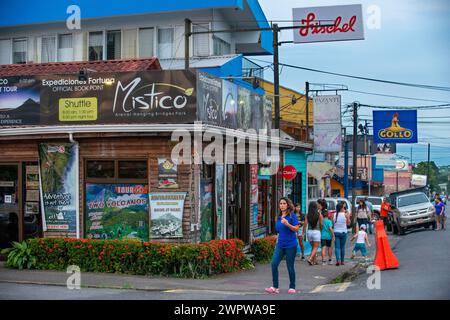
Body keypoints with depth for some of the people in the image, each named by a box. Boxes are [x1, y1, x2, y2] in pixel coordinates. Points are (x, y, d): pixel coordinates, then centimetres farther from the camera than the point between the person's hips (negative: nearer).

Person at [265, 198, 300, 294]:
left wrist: (287, 224, -26)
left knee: (290, 266, 2)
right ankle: (275, 287, -2)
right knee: (274, 264, -8)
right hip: (280, 245, 5)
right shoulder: (279, 217, 12)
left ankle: (292, 287, 17)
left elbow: (296, 229, -12)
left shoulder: (292, 215, -6)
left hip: (290, 245, -5)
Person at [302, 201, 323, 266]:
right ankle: (310, 259, -17)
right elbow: (321, 224, -5)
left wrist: (303, 233, 1)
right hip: (316, 231, -3)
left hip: (309, 231, 3)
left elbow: (305, 224, -5)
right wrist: (321, 229, 15)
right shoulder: (319, 215, -7)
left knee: (313, 247, 17)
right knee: (315, 248, 2)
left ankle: (314, 261, 19)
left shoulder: (307, 215, -2)